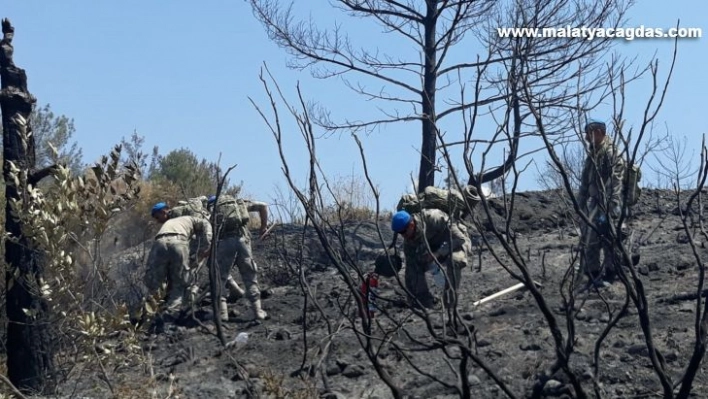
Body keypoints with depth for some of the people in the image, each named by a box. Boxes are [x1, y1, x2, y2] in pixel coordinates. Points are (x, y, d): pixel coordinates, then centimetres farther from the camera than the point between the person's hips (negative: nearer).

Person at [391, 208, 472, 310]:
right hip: (436, 249, 6)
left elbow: (460, 238, -30)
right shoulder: (408, 240, -15)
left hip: (458, 245, -6)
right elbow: (410, 268, -13)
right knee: (414, 266, -13)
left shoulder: (434, 218, -34)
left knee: (454, 260, -38)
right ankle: (425, 301, -3)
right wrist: (411, 296, -17)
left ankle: (450, 303, -28)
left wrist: (438, 253, -35)